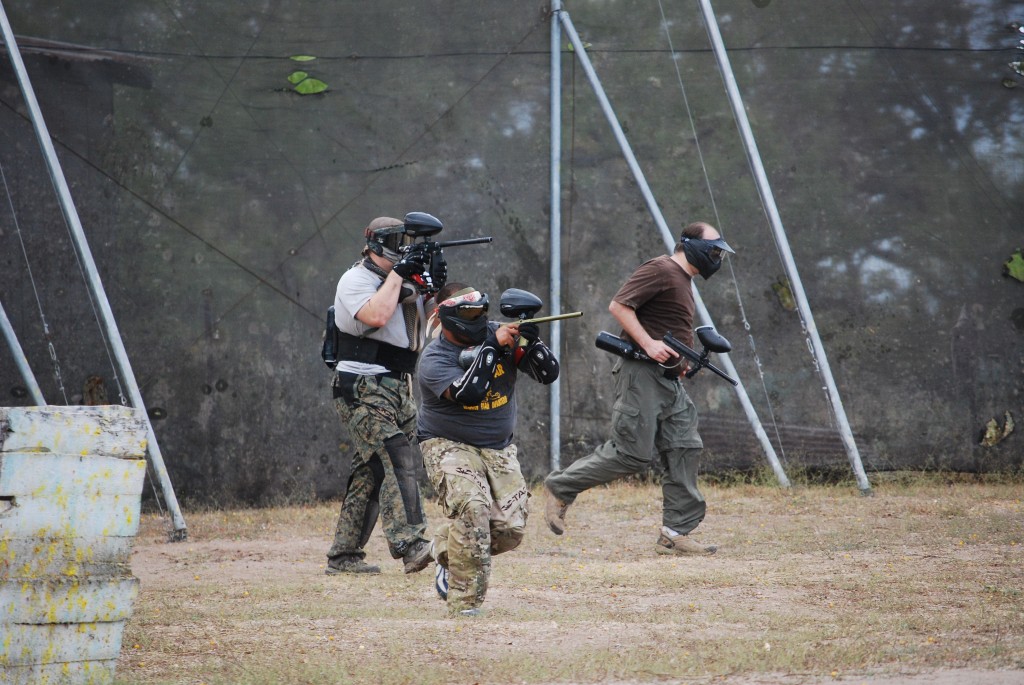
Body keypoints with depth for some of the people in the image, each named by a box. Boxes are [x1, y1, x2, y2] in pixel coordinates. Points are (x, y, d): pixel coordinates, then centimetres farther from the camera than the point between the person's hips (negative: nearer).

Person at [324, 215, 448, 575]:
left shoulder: (404, 281, 16)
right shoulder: (356, 280, -7)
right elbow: (376, 316, -25)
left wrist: (436, 286, -1)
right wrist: (397, 274, -15)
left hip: (398, 390, 8)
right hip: (364, 392, -8)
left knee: (371, 471, 9)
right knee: (395, 461, -22)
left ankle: (344, 555, 13)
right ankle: (410, 545, -33)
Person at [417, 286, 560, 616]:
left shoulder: (500, 336, -2)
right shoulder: (435, 358, -14)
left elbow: (548, 374, -5)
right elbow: (467, 393, -32)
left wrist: (532, 342, -23)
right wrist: (491, 348, -29)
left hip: (499, 449, 5)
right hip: (449, 446, -5)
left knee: (510, 528, -7)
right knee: (471, 509, -29)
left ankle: (449, 553, 24)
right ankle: (464, 601, -20)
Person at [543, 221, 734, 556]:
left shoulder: (683, 279, 21)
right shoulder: (660, 270, -10)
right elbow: (619, 305, -17)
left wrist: (681, 361, 15)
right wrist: (649, 344, -23)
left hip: (670, 382, 10)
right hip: (642, 374, -10)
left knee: (685, 450, 1)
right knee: (632, 454, -11)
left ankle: (675, 534, 2)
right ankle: (561, 487, 4)